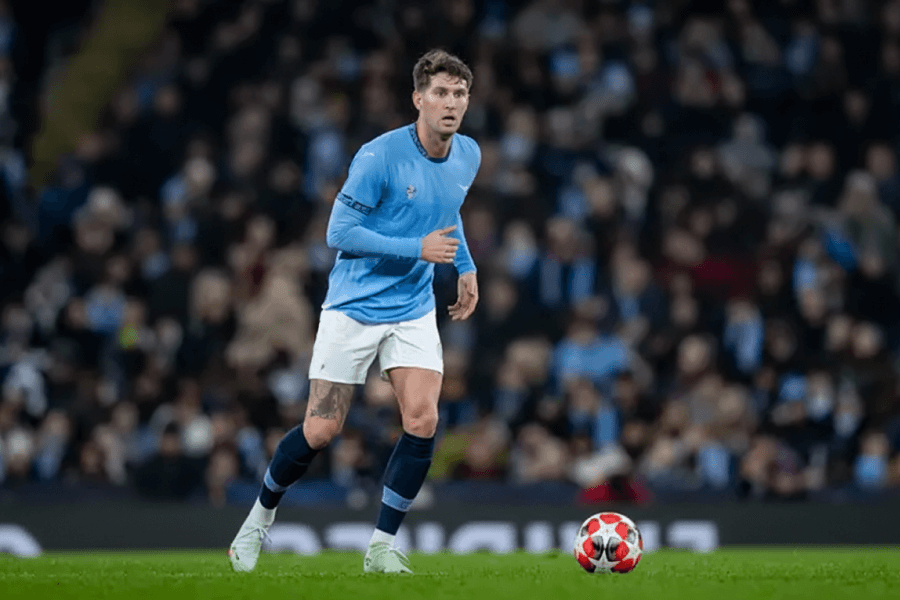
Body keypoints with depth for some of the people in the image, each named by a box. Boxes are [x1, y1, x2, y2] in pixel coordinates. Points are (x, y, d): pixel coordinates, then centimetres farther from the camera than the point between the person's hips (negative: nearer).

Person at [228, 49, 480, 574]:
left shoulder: (468, 156, 2)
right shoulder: (380, 157, -19)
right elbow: (340, 233, -19)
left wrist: (466, 266, 15)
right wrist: (417, 249, -23)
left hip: (414, 311, 5)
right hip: (354, 308, -4)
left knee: (423, 421, -14)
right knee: (322, 430, -2)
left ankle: (382, 546, -2)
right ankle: (260, 518, 24)